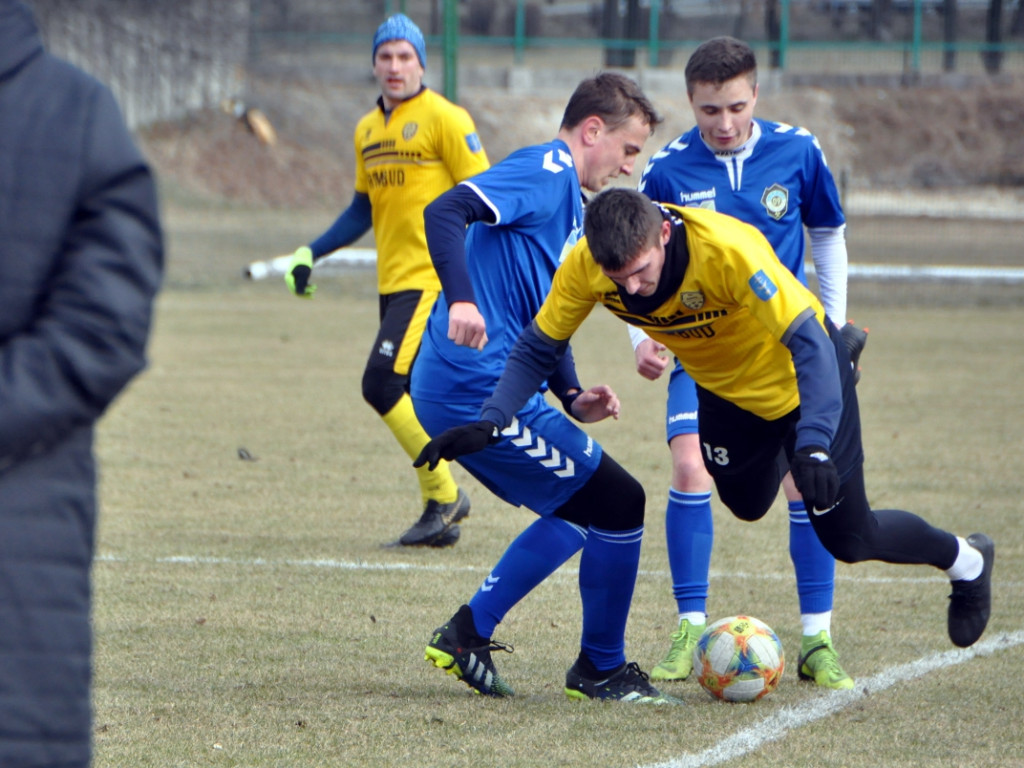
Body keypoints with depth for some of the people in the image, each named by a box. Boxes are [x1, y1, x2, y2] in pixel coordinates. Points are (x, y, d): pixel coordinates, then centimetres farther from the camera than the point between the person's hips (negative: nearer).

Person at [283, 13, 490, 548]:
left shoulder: (444, 119, -8)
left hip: (432, 277, -8)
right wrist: (312, 253, 19)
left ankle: (443, 494, -6)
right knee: (408, 396, 8)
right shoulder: (367, 131, 15)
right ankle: (441, 512, 17)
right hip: (392, 280, 8)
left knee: (382, 384, -18)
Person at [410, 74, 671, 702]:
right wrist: (461, 299, -40)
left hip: (457, 392, 11)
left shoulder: (568, 199, 22)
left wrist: (572, 399, 13)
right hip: (482, 390, -11)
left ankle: (468, 634, 21)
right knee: (619, 503, -4)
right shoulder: (545, 172, -10)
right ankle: (602, 670, 9)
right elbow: (445, 211, -26)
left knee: (581, 509, 22)